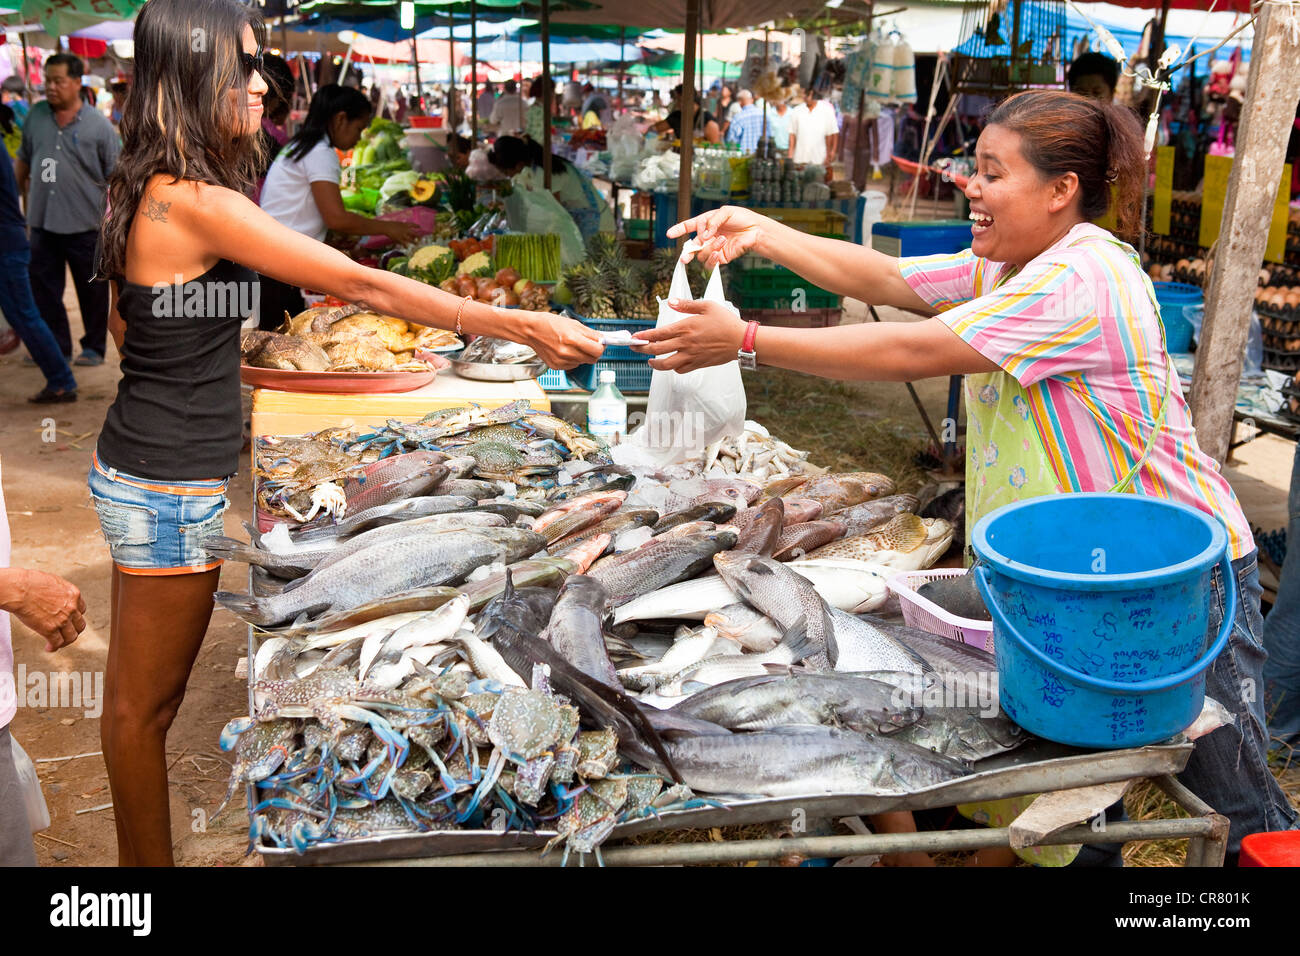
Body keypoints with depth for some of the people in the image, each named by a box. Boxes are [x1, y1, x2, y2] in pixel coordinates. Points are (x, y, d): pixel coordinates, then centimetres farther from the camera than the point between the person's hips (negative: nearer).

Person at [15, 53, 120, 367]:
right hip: (42, 222, 4)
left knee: (92, 291, 7)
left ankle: (94, 347, 21)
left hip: (84, 224, -4)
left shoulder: (98, 124, -7)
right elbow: (23, 160, 17)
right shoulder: (35, 116, 5)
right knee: (43, 288, 9)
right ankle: (56, 346, 21)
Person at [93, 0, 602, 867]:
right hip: (172, 484, -9)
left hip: (136, 467, 9)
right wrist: (521, 326, -23)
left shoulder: (149, 190, 7)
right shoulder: (198, 202, -23)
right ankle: (150, 860, 25)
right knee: (146, 704, 8)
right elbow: (363, 284, -25)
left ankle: (138, 852, 36)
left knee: (137, 693, 20)